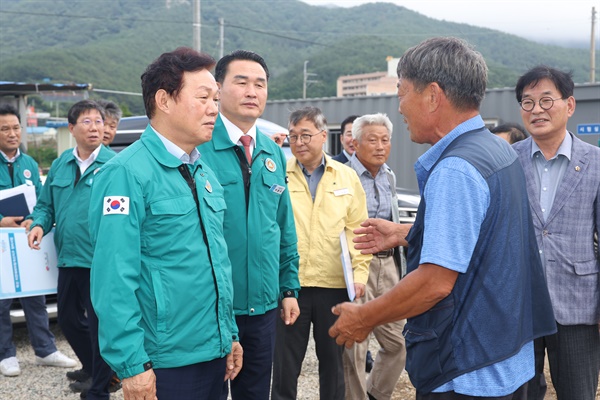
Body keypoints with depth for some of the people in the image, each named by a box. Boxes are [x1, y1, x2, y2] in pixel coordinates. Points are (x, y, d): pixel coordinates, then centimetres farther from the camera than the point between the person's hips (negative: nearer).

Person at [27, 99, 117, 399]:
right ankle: (92, 367, 42)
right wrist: (39, 225, -4)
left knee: (98, 322, 4)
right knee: (68, 318, 18)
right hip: (68, 258, 6)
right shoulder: (60, 165, 10)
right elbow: (45, 205, 16)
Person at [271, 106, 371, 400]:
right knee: (285, 362, 9)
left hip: (335, 285, 2)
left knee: (333, 359, 16)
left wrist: (360, 272, -1)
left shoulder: (347, 176, 6)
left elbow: (358, 228, 7)